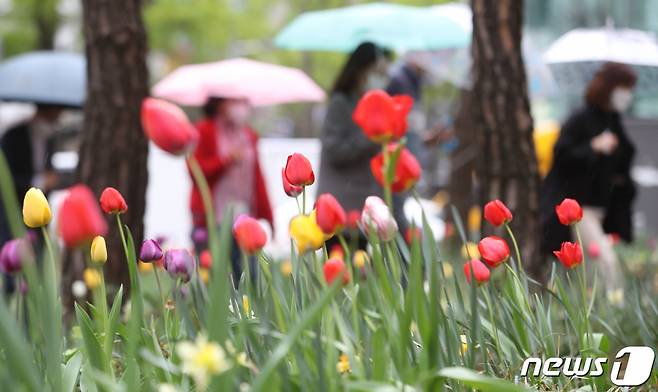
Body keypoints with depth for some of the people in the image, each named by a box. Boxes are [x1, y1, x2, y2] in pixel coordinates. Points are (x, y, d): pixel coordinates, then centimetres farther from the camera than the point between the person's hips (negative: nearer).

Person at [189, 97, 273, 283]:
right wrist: (228, 160, -13)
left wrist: (267, 217, 13)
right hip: (212, 220, -4)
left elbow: (257, 177, 17)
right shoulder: (204, 131, 2)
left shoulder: (249, 135, 18)